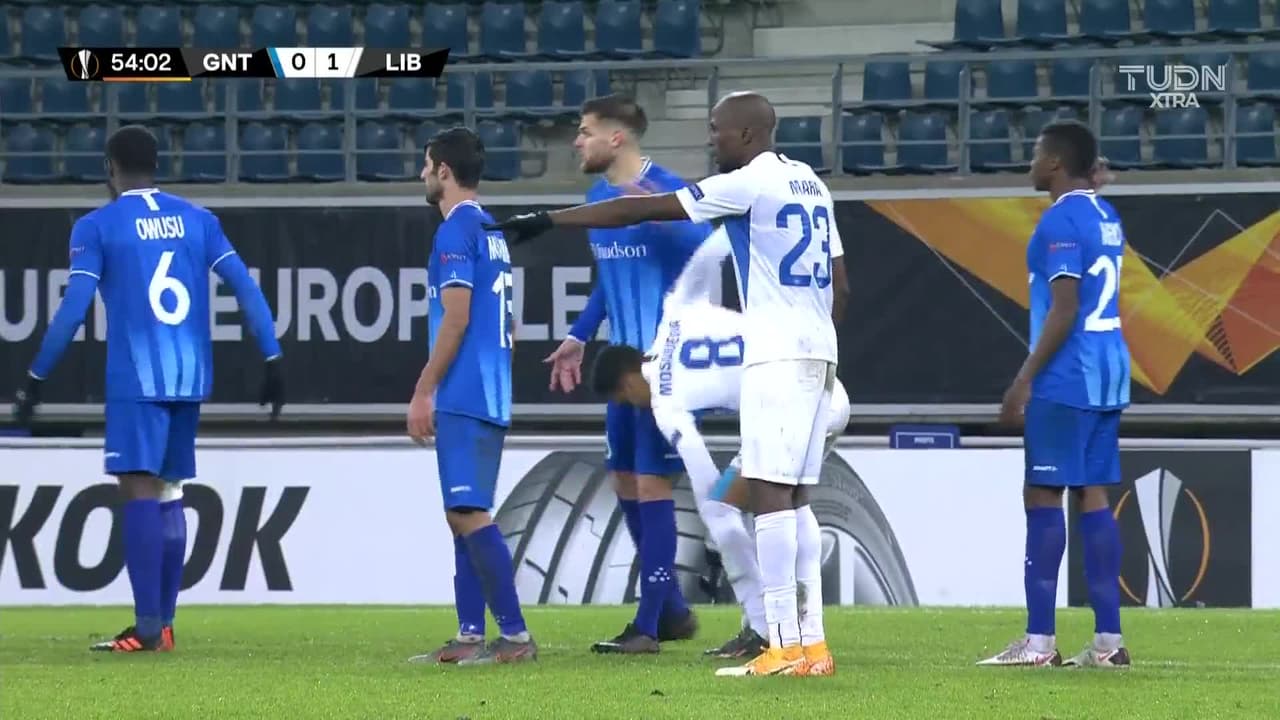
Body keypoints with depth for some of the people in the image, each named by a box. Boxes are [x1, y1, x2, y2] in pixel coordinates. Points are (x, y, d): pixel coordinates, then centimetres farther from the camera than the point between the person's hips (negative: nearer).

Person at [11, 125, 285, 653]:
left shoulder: (97, 227, -2)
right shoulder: (197, 220, 12)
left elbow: (73, 309, -9)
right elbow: (246, 290, 6)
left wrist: (36, 379, -4)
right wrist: (272, 361, 9)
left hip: (136, 380, -5)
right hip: (190, 379, 5)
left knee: (138, 493, -8)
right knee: (169, 494, 13)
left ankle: (147, 626, -16)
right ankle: (163, 623, 12)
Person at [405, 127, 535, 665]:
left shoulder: (456, 230, -10)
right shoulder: (491, 231, 18)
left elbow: (456, 319, -17)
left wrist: (423, 393, -13)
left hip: (463, 398, -10)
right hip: (490, 398, 10)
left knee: (469, 514, -11)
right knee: (464, 515, 11)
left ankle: (515, 636, -15)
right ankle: (470, 637, 11)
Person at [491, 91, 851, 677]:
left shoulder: (748, 184, -8)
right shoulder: (810, 183, 18)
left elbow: (641, 210, -8)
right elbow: (840, 284, 21)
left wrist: (549, 220, -4)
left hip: (776, 353, -9)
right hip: (818, 349, 9)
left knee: (769, 492, -11)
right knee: (793, 500, 10)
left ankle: (784, 646, -17)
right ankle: (812, 644, 6)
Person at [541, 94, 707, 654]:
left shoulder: (668, 190, -14)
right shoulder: (599, 197, 12)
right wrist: (580, 337, 22)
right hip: (623, 361, 8)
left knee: (652, 483, -6)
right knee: (625, 481, 11)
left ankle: (648, 625, -2)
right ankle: (671, 608, 23)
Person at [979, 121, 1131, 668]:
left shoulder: (1061, 220, -13)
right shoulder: (1105, 218, 14)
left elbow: (1064, 310, -19)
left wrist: (1024, 380, -18)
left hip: (1066, 377, -9)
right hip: (1108, 375, 9)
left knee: (1043, 496, -6)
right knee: (1094, 496, 8)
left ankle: (1038, 641, -10)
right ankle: (1108, 639, 4)